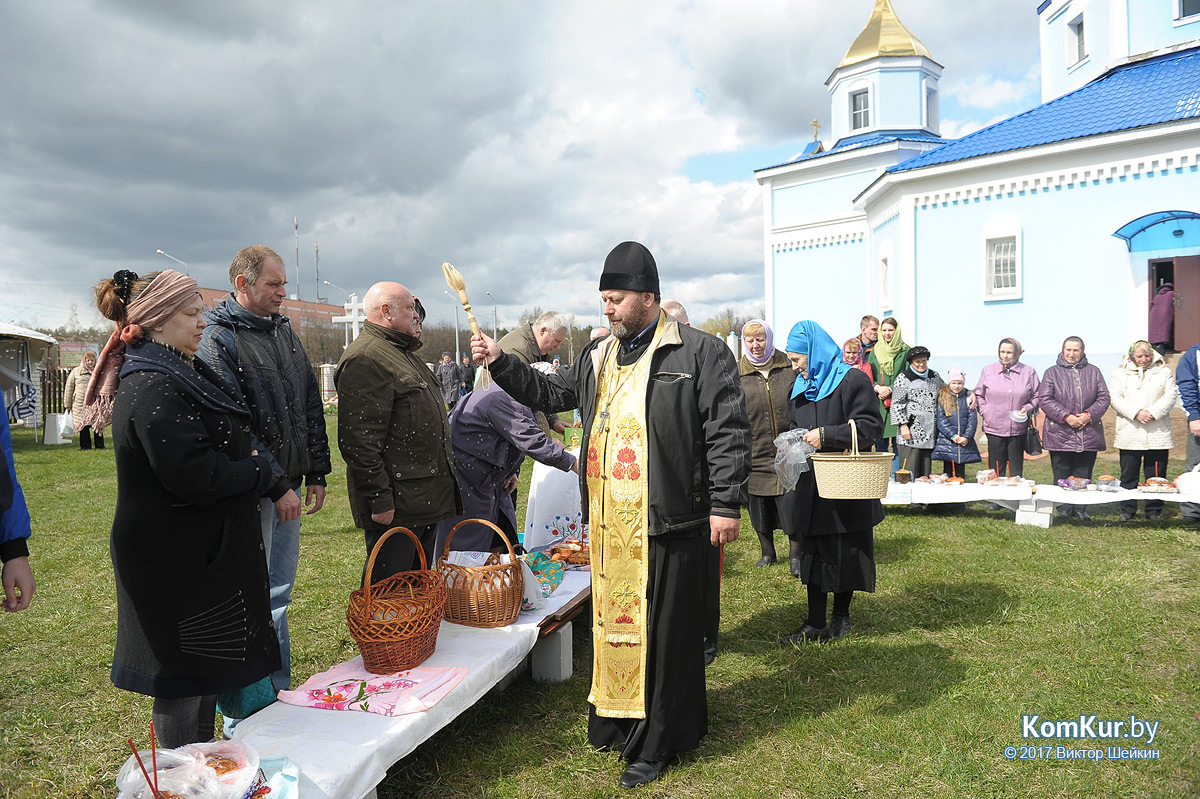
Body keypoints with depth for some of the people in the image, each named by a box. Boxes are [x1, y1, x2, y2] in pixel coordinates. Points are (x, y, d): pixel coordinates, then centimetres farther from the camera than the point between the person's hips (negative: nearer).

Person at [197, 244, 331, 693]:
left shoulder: (283, 331, 13)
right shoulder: (217, 340, -11)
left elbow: (311, 406, 16)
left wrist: (316, 473, 12)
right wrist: (276, 486, -17)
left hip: (289, 483, 8)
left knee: (279, 593, 16)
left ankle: (280, 694, 30)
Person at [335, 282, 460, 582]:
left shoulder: (404, 352, 19)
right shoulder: (366, 359, -16)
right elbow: (358, 441, -23)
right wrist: (379, 500, -22)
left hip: (427, 500, 10)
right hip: (396, 506, -10)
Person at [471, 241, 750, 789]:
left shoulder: (700, 353, -6)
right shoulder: (597, 358, 14)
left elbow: (728, 431, -9)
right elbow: (549, 393, 22)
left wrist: (726, 505, -12)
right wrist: (500, 363, 10)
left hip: (665, 521, -6)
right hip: (608, 521, 6)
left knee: (661, 626, 3)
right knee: (611, 617, 16)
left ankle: (653, 744, 17)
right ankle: (613, 721, 34)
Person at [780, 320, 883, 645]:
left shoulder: (851, 380, -8)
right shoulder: (799, 388, 14)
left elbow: (871, 425, -14)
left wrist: (825, 435, -19)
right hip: (812, 485, 6)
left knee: (846, 552, 6)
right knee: (813, 553, 7)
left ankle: (841, 615, 25)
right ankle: (815, 624, 14)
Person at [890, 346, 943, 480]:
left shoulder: (934, 376, 16)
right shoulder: (903, 378, -1)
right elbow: (897, 404, -5)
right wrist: (903, 425, -12)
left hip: (930, 433, 5)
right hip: (911, 432, -5)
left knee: (926, 473, 6)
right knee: (910, 475, -7)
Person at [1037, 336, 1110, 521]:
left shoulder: (1093, 372, 12)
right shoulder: (1052, 373, 4)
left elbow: (1103, 398, 8)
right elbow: (1044, 400, -4)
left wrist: (1089, 415, -9)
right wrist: (1066, 417, -13)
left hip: (1088, 435, 2)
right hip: (1060, 434, -2)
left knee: (1083, 476, 5)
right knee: (1061, 476, 1)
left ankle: (1080, 508, 15)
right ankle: (1063, 508, 10)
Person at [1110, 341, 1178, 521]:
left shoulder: (1164, 372, 12)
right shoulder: (1120, 373, 10)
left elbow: (1171, 396, 1)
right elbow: (1115, 399, -1)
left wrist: (1153, 413, -14)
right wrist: (1136, 413, -14)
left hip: (1157, 434, 0)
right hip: (1129, 434, 0)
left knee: (1156, 475, 3)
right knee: (1128, 474, 4)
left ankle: (1154, 511, 13)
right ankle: (1127, 510, 13)